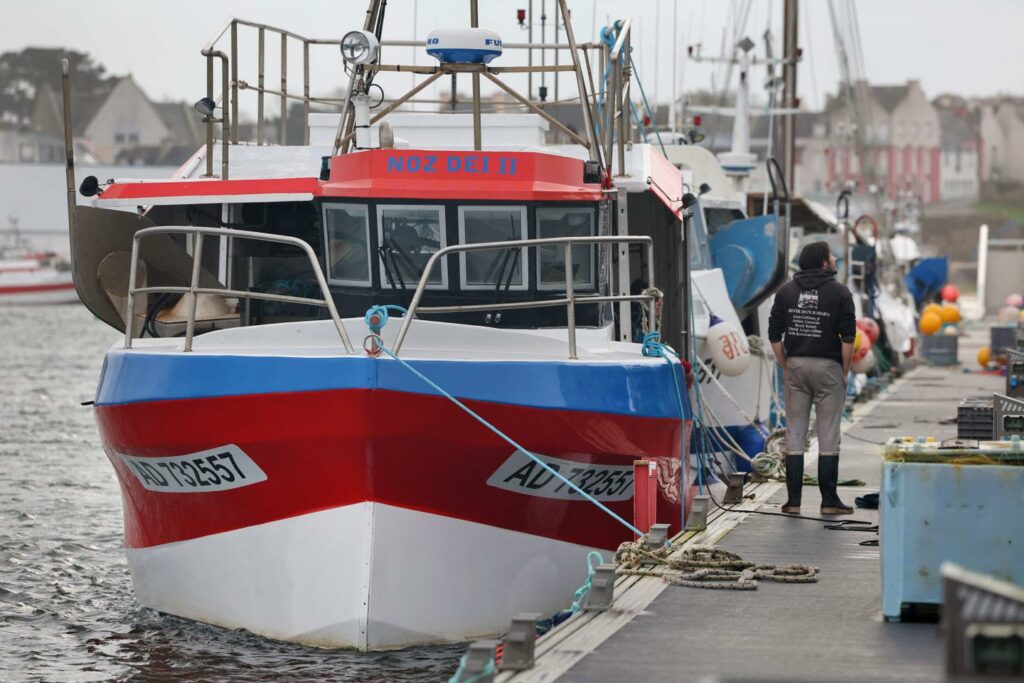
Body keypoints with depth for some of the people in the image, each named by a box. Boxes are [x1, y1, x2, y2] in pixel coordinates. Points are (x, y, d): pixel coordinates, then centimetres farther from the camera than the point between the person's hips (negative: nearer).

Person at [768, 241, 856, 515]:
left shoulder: (786, 291, 7)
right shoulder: (839, 292, -4)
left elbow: (774, 335, 4)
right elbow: (848, 337, -9)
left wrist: (785, 367, 11)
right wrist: (845, 370, 0)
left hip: (795, 366, 3)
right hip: (827, 367, -3)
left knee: (794, 433, 5)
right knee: (828, 435, 0)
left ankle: (793, 500, 4)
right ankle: (829, 500, 1)